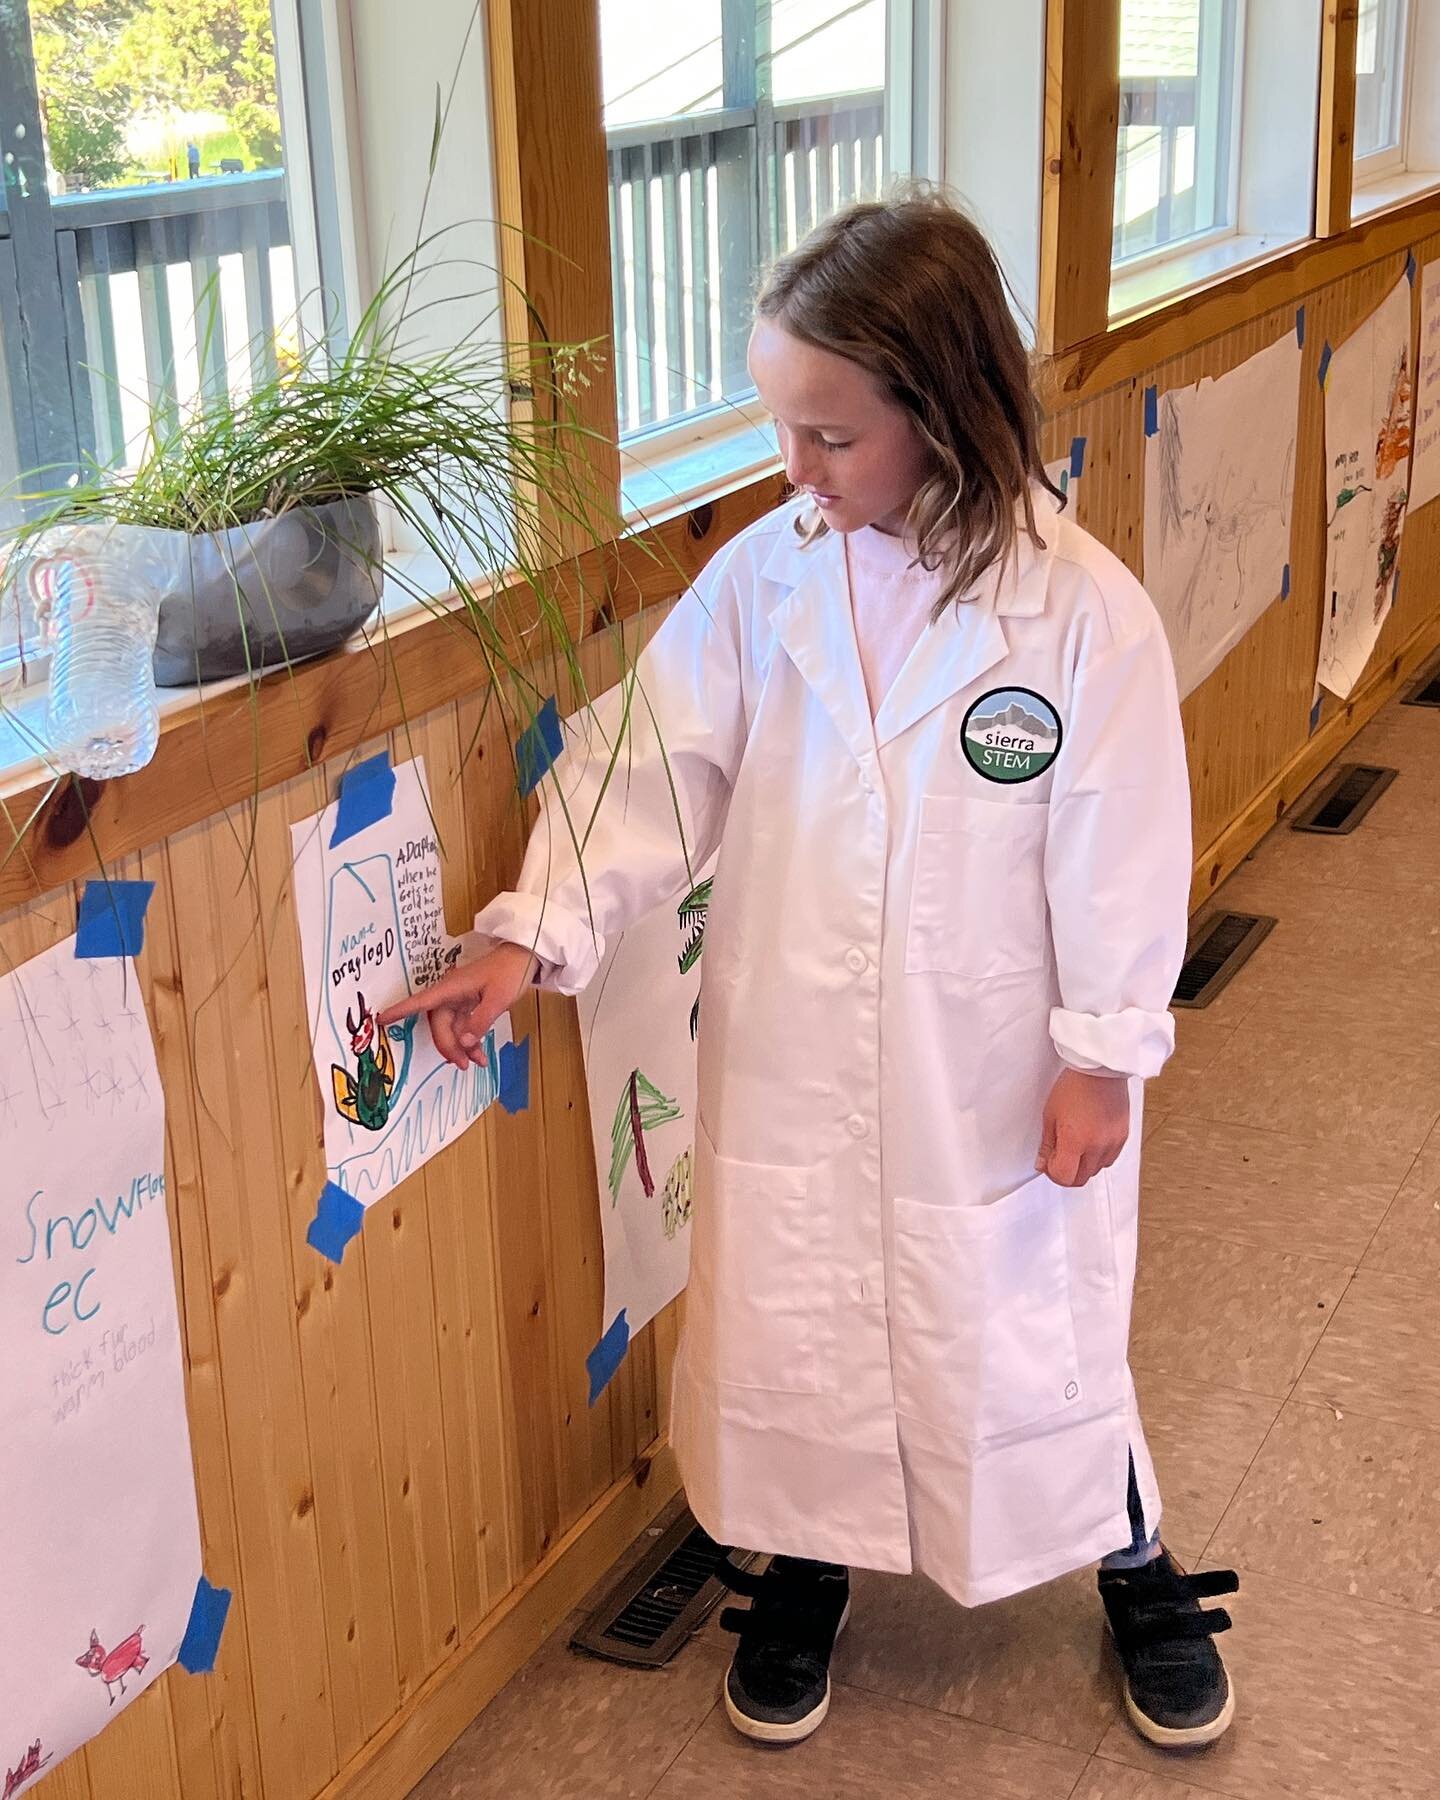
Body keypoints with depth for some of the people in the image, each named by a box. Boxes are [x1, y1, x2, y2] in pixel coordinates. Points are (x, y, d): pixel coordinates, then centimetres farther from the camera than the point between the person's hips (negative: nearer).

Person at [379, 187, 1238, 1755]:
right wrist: (532, 936, -15)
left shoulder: (1082, 611, -17)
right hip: (789, 1056, 3)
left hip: (993, 1067, -3)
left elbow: (1119, 853, -11)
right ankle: (806, 1570, 44)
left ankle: (1139, 1573, 41)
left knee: (1028, 1330, 13)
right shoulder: (763, 580, -8)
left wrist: (1103, 1053, -6)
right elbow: (651, 766, -6)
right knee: (783, 1323, 16)